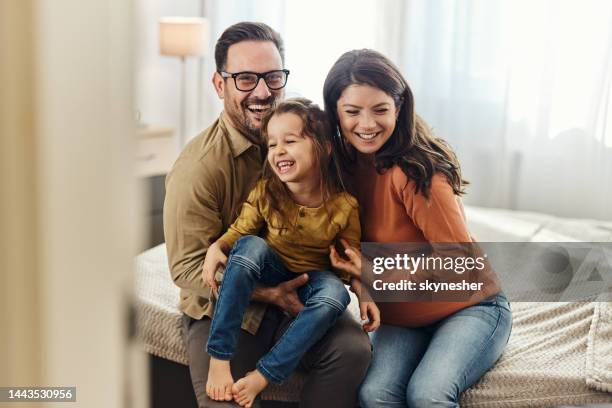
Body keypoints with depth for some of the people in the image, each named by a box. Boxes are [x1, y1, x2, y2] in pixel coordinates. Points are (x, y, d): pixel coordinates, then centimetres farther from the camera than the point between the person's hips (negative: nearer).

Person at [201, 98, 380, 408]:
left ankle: (261, 376, -29)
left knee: (335, 294, -34)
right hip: (269, 274, 1)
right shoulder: (265, 193, -13)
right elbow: (239, 230, -3)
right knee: (250, 246, -31)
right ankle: (218, 358, -31)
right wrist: (216, 248, -23)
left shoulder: (344, 205, -16)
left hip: (312, 281, -1)